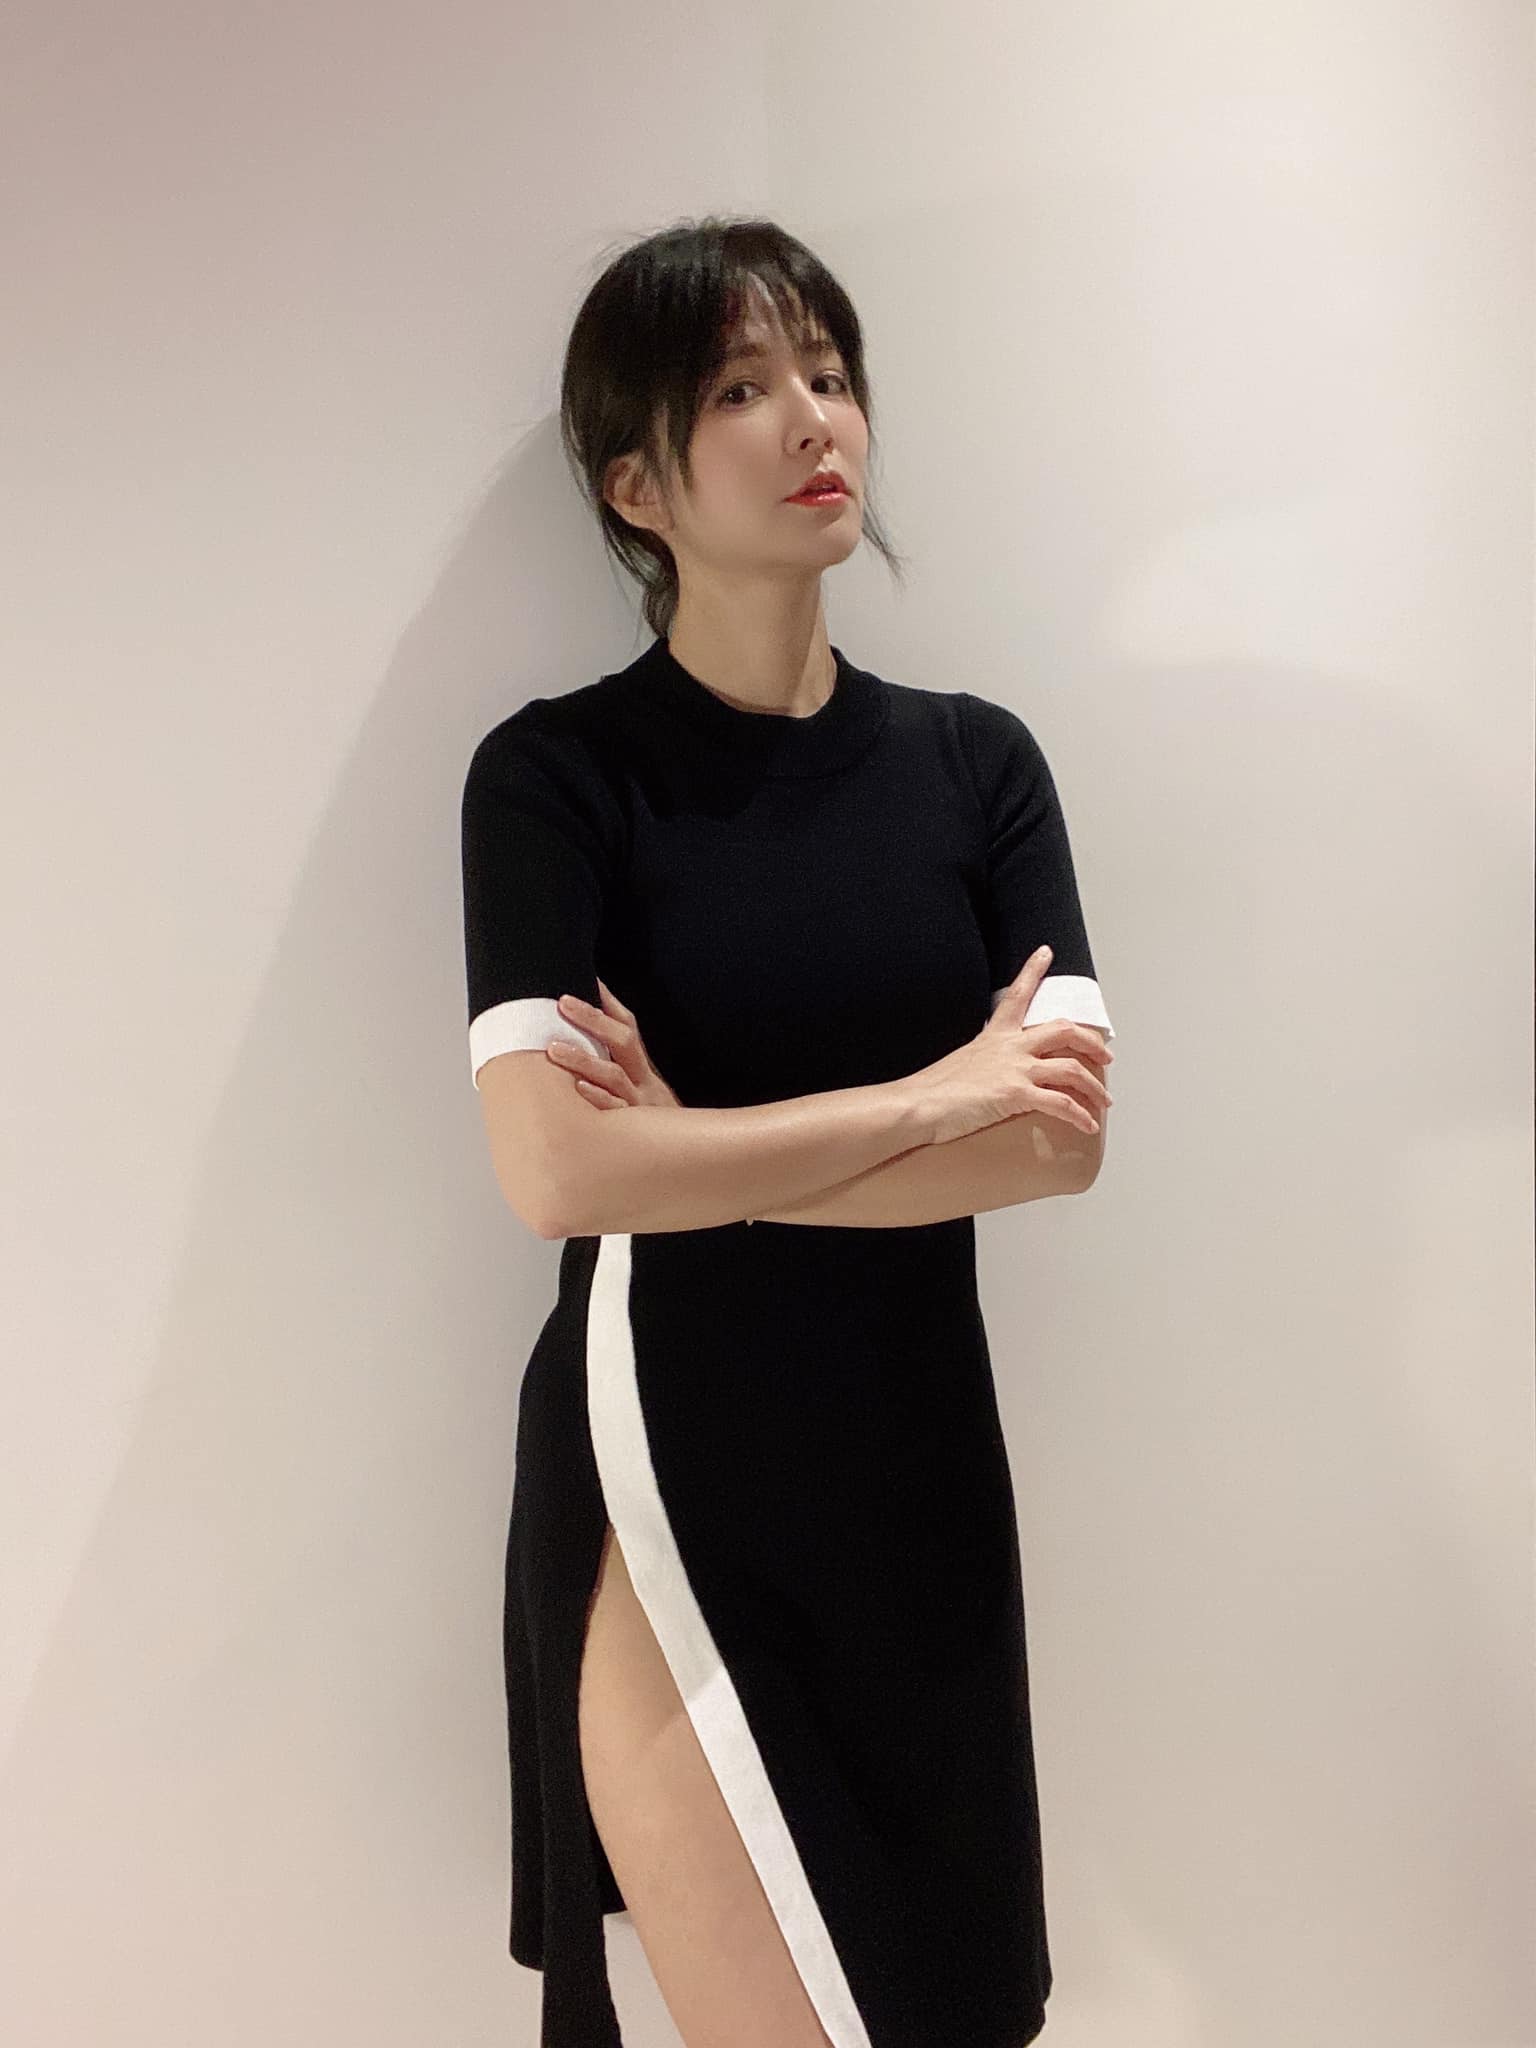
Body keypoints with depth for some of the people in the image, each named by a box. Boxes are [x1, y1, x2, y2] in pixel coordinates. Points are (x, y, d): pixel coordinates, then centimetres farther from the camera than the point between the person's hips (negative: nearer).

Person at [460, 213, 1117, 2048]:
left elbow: (1067, 1137, -6)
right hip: (658, 1490, -3)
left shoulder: (978, 760, 3)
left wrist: (708, 1153, -13)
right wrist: (926, 1096, -13)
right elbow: (556, 1168, -19)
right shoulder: (555, 775, -7)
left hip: (918, 1482, 4)